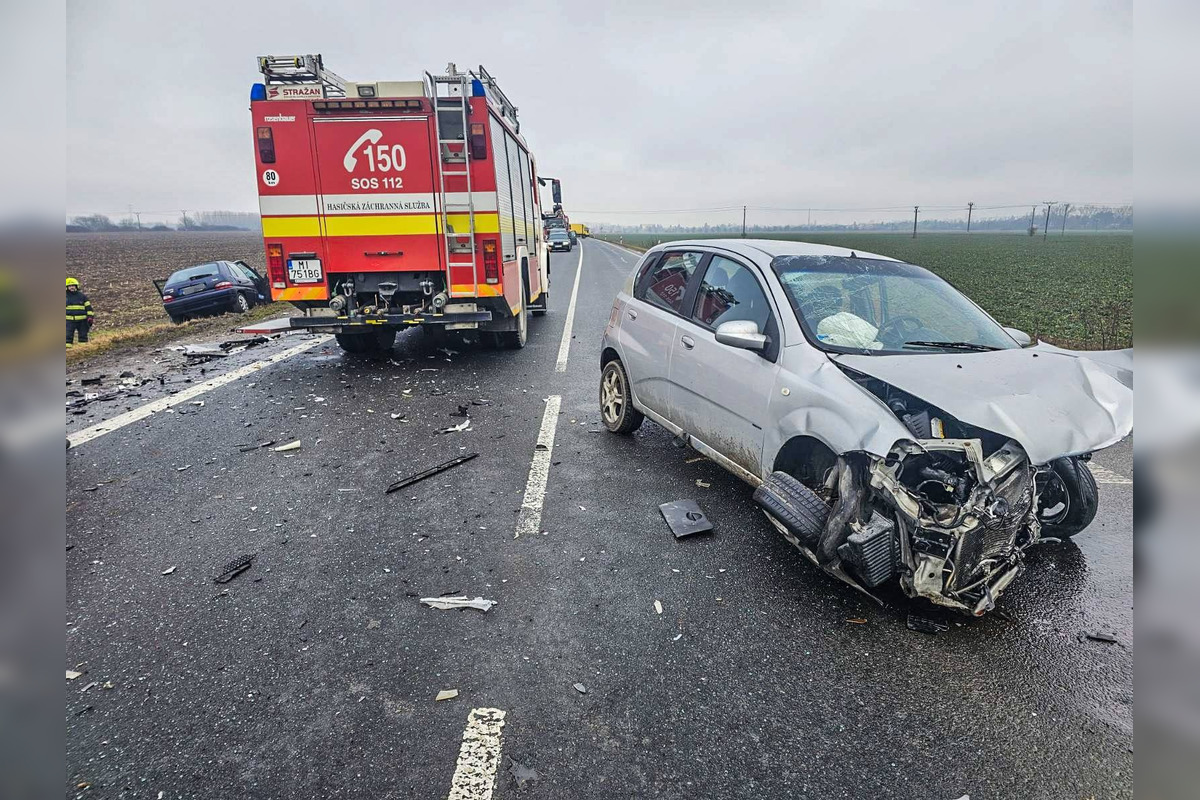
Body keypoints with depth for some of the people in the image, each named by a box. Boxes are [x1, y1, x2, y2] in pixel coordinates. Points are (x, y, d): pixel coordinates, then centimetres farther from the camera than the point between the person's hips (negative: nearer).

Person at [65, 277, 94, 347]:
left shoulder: (82, 296, 5)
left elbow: (88, 307, 6)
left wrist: (90, 317, -3)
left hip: (82, 320, 0)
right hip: (69, 320, 0)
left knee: (83, 336, 6)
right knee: (68, 336, -2)